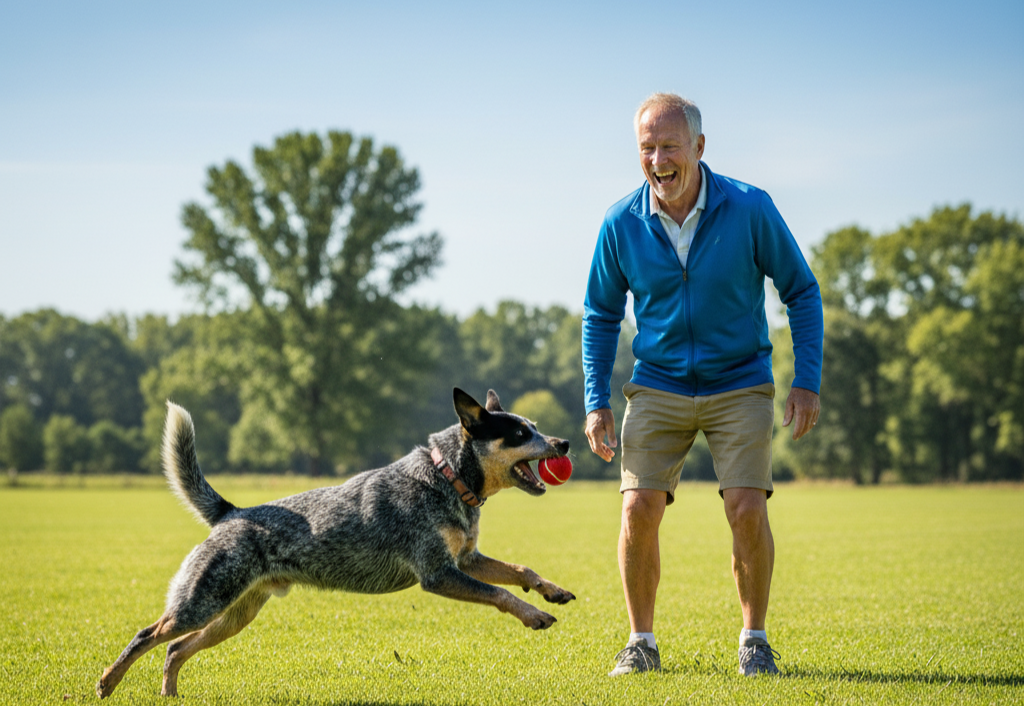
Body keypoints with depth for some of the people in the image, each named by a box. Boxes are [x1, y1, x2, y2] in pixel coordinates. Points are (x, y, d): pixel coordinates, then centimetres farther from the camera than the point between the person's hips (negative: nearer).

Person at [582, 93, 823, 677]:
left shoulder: (750, 208, -13)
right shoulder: (622, 224, -8)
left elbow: (802, 290, -2)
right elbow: (601, 315, 7)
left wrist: (808, 382, -8)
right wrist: (596, 402, 0)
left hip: (741, 387, -1)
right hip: (658, 388, 1)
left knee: (747, 509, -14)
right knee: (639, 508, -12)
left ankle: (755, 639, 6)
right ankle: (642, 641, 7)